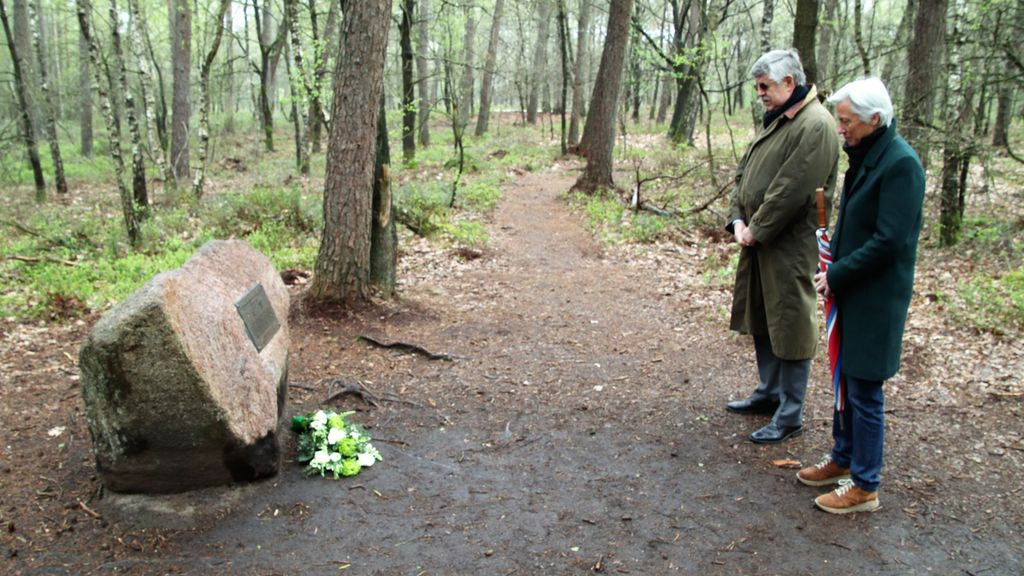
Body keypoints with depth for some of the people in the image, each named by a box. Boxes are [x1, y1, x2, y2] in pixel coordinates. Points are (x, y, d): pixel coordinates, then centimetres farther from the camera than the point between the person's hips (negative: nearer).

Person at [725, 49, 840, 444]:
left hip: (790, 247, -10)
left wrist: (756, 230, -14)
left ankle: (790, 415, 12)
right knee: (760, 319, 19)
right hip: (759, 241, 10)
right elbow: (745, 172, 15)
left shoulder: (815, 126, -17)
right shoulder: (776, 120, 14)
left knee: (789, 325, -1)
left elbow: (791, 191, -23)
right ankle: (769, 393, 36)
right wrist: (738, 220, 2)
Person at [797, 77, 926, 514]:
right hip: (850, 291, 9)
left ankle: (864, 485, 15)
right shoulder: (864, 156, 9)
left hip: (876, 298, -9)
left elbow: (888, 241, -22)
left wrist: (837, 275, -14)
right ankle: (843, 458, 36)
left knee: (864, 391, 1)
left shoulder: (900, 164, -19)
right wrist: (832, 267, 2)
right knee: (845, 381, 19)